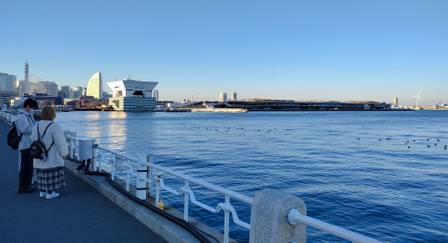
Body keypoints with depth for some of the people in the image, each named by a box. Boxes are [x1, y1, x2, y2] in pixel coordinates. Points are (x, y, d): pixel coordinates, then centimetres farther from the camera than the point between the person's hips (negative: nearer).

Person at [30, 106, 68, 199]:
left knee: (42, 172, 16)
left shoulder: (37, 125, 3)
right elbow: (60, 142, -14)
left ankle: (42, 191, 25)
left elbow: (33, 139, 9)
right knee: (52, 173, 3)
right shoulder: (54, 126, -18)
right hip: (52, 156, -7)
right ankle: (50, 193, 9)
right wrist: (64, 153, -2)